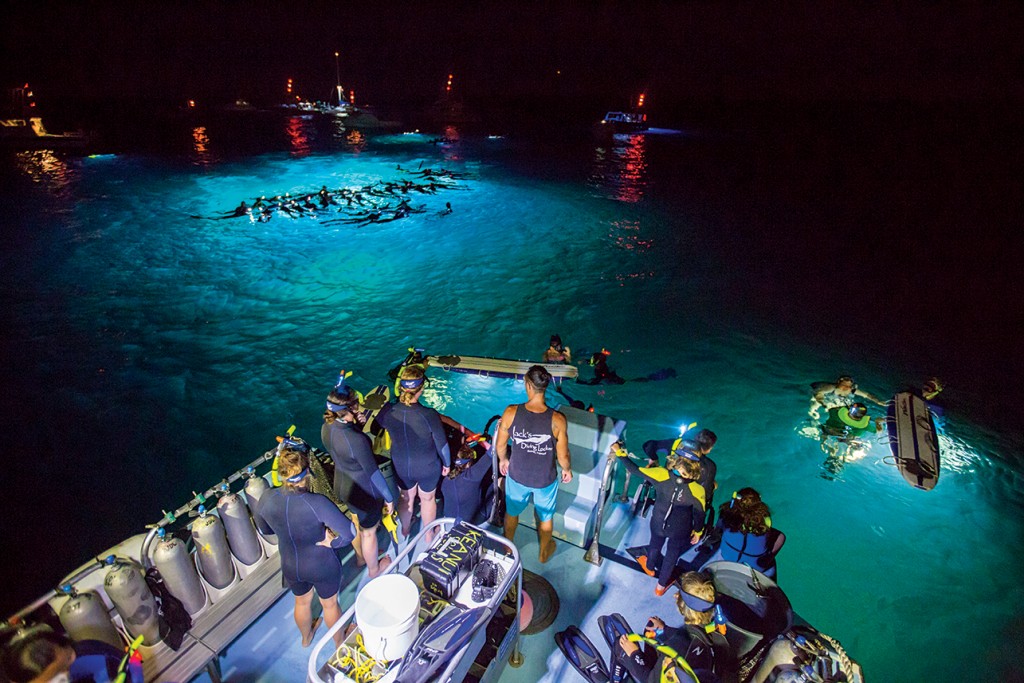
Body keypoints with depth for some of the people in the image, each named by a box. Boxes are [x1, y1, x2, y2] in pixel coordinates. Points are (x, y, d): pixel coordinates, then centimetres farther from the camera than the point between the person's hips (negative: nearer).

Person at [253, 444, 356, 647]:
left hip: (290, 567, 4)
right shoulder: (317, 503, -37)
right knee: (330, 604, 26)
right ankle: (340, 641, 54)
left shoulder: (267, 499, -23)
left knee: (302, 602, 34)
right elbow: (349, 533, -34)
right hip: (323, 567, -3)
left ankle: (306, 637, 63)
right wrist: (331, 542, -16)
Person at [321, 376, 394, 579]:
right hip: (365, 491, -7)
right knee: (369, 531, 20)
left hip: (342, 485, 7)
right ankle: (373, 568, 47)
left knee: (357, 521, 33)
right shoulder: (357, 440, -38)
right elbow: (373, 473, -26)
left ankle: (361, 556, 60)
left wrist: (356, 423, -13)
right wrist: (389, 498, -12)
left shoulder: (327, 427, -15)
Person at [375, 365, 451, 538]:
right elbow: (442, 444, -19)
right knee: (428, 499, 27)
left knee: (405, 498, 31)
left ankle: (405, 529, 58)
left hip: (401, 467, 2)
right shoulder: (429, 415, -34)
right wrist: (447, 463, 1)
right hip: (428, 468, -2)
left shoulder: (388, 411, -26)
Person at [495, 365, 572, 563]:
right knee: (545, 517, 29)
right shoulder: (557, 420, -28)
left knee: (512, 512, 30)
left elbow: (500, 445, -11)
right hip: (545, 480, -1)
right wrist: (567, 470, 7)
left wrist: (503, 460, 11)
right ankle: (544, 552, 54)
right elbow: (563, 456, -16)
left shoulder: (511, 412, -26)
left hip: (517, 476, 1)